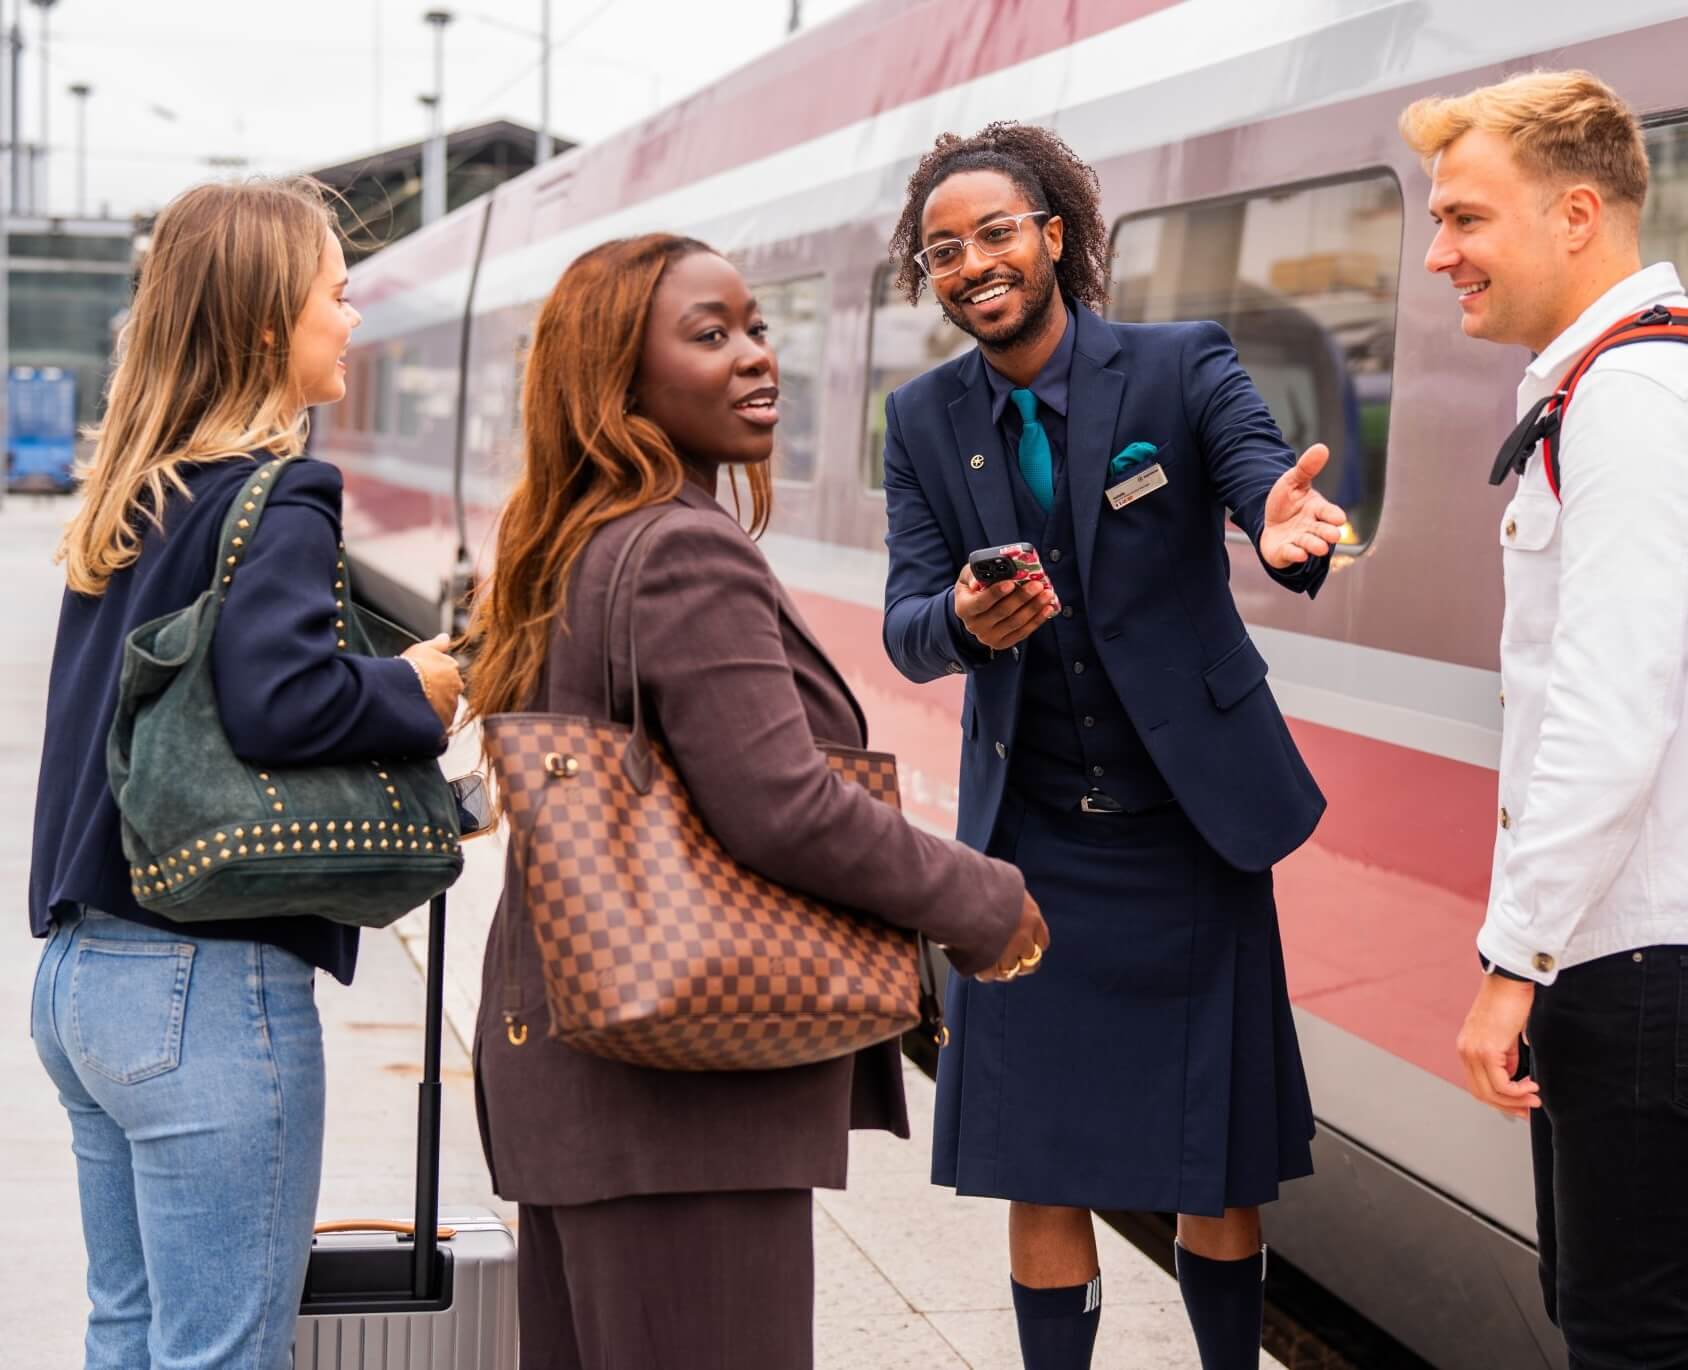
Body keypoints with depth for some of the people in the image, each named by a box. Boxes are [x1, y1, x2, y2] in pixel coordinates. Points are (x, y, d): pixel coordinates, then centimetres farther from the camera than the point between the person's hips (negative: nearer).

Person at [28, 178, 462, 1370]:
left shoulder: (132, 502, 12)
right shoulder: (279, 502, -13)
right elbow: (278, 700, -27)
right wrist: (421, 691, -10)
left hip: (83, 974, 9)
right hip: (208, 990, -9)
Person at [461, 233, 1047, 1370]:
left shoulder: (571, 552, 15)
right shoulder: (688, 555, -15)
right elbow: (782, 807, -23)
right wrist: (986, 906, -10)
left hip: (562, 1061, 10)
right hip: (685, 1092, -10)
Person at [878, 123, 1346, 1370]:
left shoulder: (1182, 366, -5)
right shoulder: (924, 421, 3)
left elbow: (1268, 479, -21)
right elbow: (906, 628, -4)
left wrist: (1288, 531, -46)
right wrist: (965, 622, -29)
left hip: (1191, 823, -2)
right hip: (1032, 842, 2)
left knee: (1219, 1164, 6)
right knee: (1039, 1171, 3)